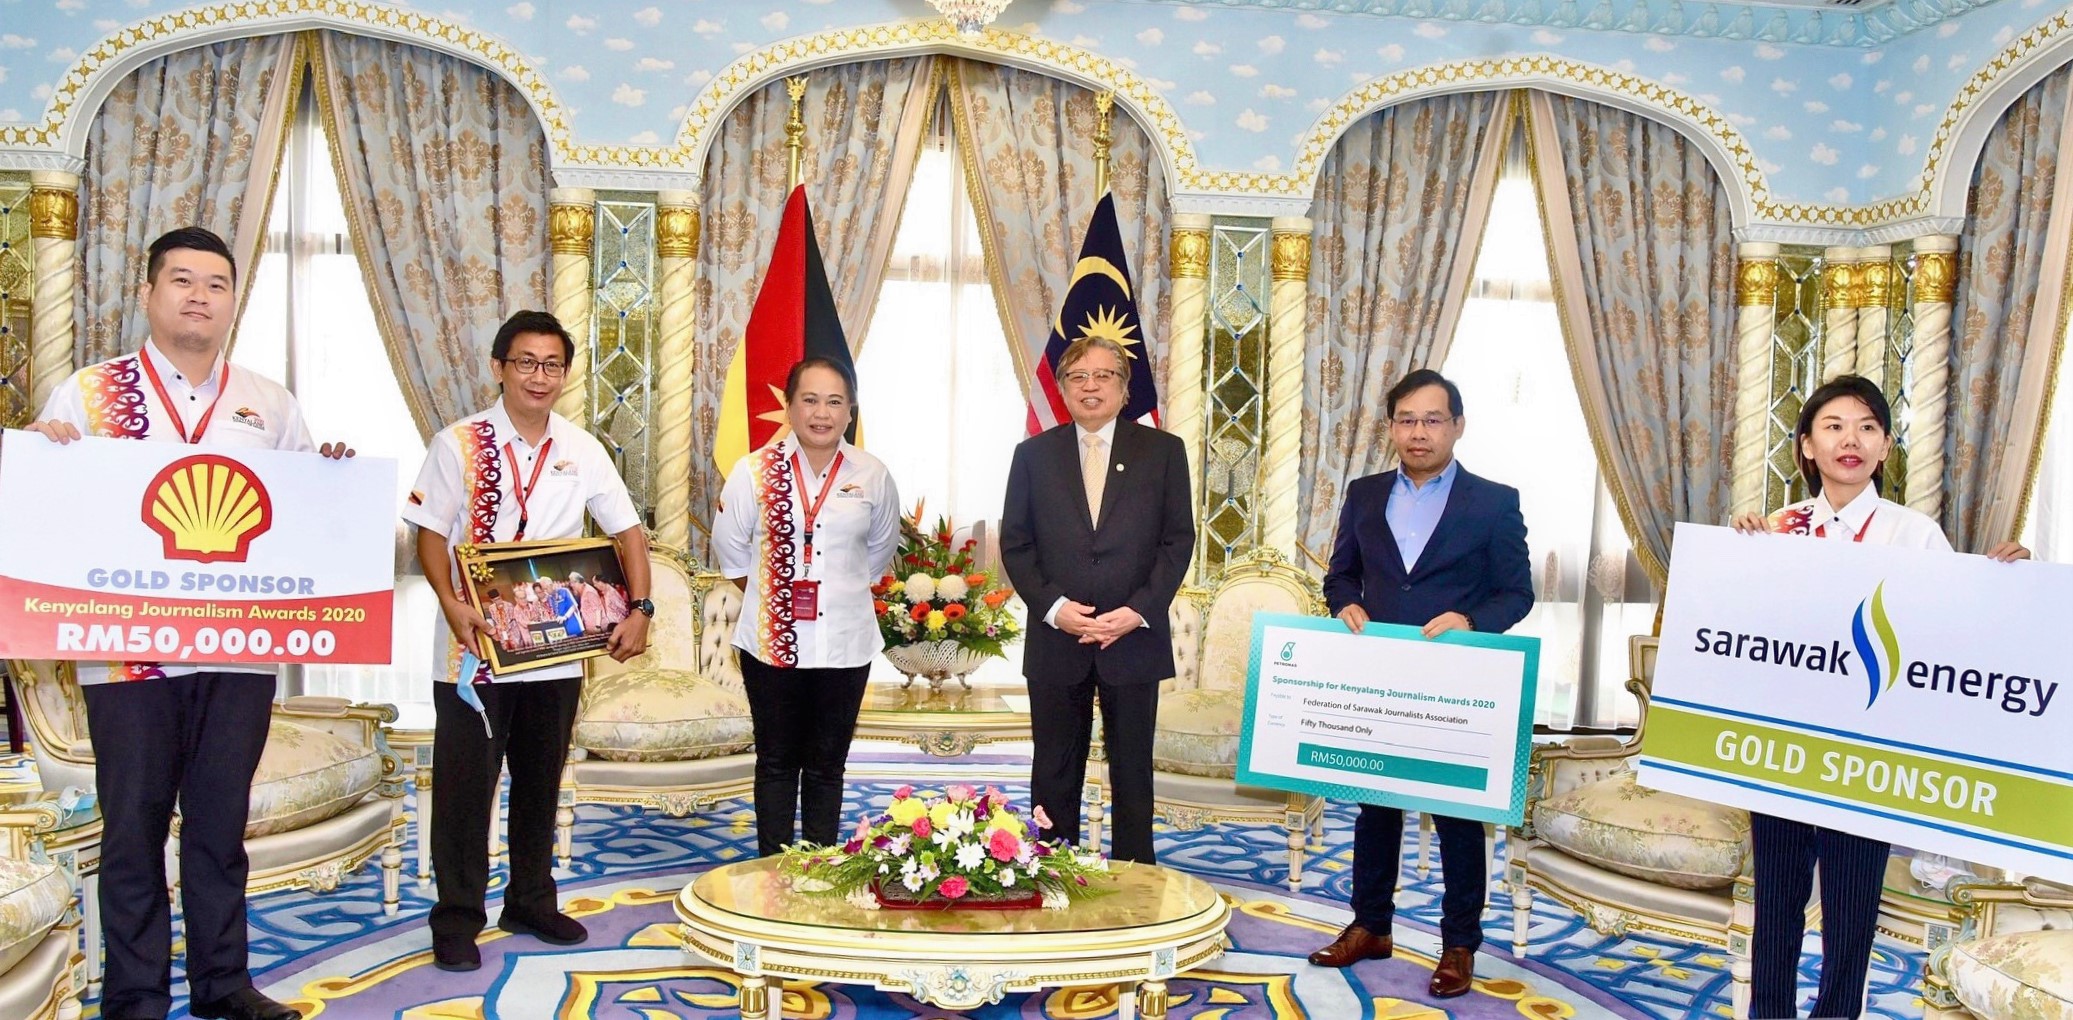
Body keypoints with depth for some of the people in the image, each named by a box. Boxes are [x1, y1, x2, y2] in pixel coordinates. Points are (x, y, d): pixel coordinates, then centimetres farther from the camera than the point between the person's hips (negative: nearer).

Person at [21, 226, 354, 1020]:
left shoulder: (269, 405, 10)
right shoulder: (86, 394, 2)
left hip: (242, 648, 2)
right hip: (128, 648, -2)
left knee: (221, 824, 12)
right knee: (134, 827, 7)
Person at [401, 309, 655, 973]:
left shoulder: (581, 451, 5)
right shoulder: (458, 444, -4)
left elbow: (627, 531, 6)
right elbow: (431, 534, -5)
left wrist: (640, 608, -7)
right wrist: (452, 604, -21)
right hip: (476, 646, -3)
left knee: (540, 782, 14)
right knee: (465, 786, 3)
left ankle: (531, 902, 29)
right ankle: (457, 920, 15)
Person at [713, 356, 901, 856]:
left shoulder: (872, 476, -1)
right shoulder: (755, 470, -4)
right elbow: (729, 543, 7)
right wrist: (765, 593, 8)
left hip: (844, 641, 1)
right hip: (772, 640, -1)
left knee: (827, 764, 10)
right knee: (776, 761, 8)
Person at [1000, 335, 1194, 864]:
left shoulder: (1163, 451, 4)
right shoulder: (1034, 454, 7)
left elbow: (1178, 540, 0)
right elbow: (1014, 543, 4)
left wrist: (1138, 611, -12)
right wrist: (1052, 605, -10)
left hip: (1133, 639, -1)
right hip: (1055, 639, 1)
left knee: (1132, 771, 7)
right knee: (1054, 772, 8)